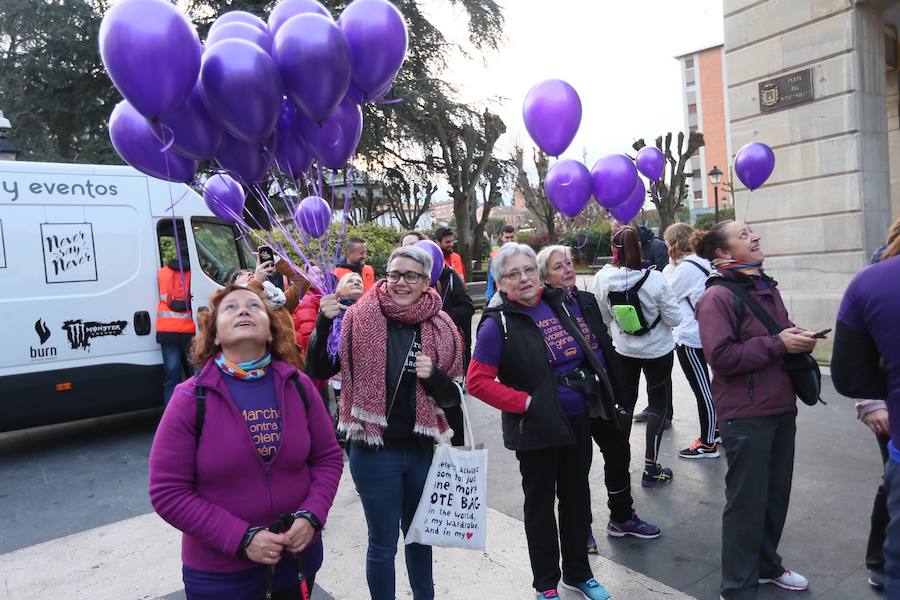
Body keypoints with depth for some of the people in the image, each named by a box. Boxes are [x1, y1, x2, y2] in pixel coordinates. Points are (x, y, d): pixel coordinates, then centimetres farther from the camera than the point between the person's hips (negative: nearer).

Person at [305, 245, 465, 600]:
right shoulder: (359, 317, -9)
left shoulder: (441, 329, -1)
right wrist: (324, 323, -24)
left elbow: (452, 397, 4)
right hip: (374, 450, -3)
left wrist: (433, 376, -17)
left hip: (423, 450, 4)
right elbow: (317, 372, -10)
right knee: (383, 544, 10)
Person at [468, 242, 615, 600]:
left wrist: (595, 387, 8)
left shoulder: (557, 304, 4)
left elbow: (586, 352, 19)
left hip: (577, 420, 6)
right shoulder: (498, 323, -14)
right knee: (540, 505, 10)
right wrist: (525, 402, -19)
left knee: (576, 497, 18)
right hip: (536, 430, -5)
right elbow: (477, 381, -16)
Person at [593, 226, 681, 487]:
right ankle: (650, 469, 12)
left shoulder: (602, 279, -15)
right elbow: (674, 318, -15)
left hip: (622, 350, 3)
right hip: (657, 350, -3)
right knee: (658, 405, 11)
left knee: (624, 403, 19)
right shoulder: (654, 279, -24)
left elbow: (603, 317, -1)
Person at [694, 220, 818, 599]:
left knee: (776, 494, 19)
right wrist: (778, 344, -19)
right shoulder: (718, 296, -15)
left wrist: (799, 338, 3)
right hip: (746, 415, -8)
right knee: (747, 501, 3)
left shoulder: (766, 287, 12)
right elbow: (721, 356, -23)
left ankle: (766, 565, 40)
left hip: (781, 408, 8)